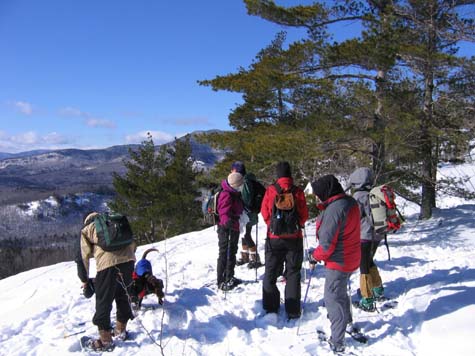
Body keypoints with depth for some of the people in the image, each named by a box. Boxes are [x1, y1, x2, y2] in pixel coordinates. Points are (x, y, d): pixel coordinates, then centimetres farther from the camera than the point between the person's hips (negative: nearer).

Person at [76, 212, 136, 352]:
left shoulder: (87, 230, 20)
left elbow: (83, 256, 13)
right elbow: (132, 245, 26)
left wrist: (84, 280, 21)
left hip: (107, 263, -4)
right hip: (128, 260, 5)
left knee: (103, 302, 9)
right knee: (122, 295, 23)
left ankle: (105, 341, 17)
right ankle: (121, 330, 37)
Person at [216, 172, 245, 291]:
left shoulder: (235, 194, 12)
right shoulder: (226, 195, -20)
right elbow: (224, 211, -33)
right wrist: (226, 220, -51)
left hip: (234, 227, 11)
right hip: (226, 228, -10)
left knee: (232, 253, 20)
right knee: (225, 254, -6)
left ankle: (229, 277, 35)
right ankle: (221, 282, 0)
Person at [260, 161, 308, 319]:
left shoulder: (270, 190, -7)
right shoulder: (298, 192, -6)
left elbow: (265, 213, -1)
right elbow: (304, 215, 0)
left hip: (274, 237, 0)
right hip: (294, 237, 1)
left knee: (271, 273, 13)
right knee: (293, 273, 9)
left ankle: (271, 308, 17)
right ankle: (293, 311, 9)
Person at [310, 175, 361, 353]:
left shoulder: (334, 209, -28)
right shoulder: (350, 202, 1)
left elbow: (327, 243, -25)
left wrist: (315, 256, -8)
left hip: (338, 261, -10)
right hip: (351, 258, 10)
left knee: (333, 298, 1)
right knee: (340, 291, 30)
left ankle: (337, 342, 8)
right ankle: (346, 320, 53)